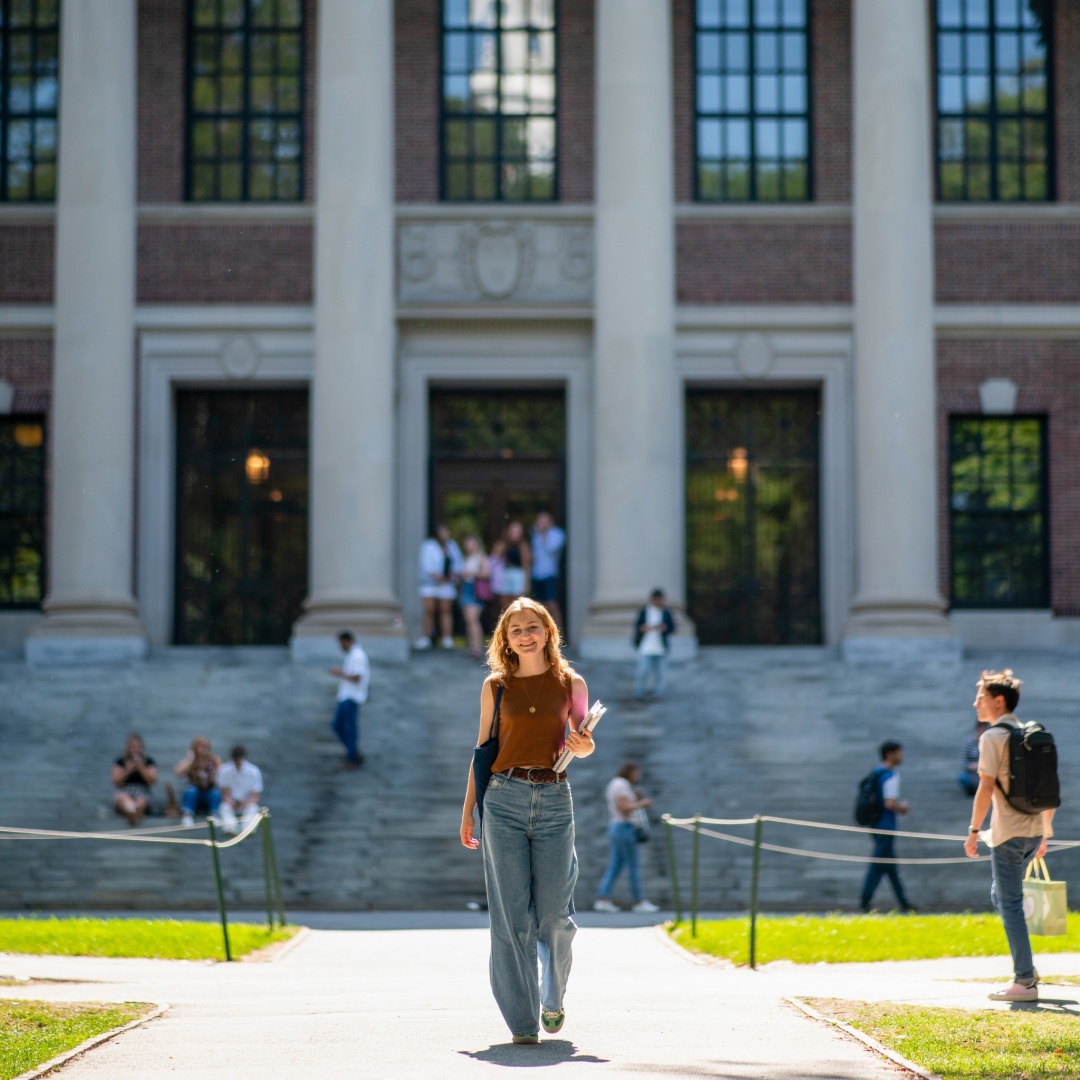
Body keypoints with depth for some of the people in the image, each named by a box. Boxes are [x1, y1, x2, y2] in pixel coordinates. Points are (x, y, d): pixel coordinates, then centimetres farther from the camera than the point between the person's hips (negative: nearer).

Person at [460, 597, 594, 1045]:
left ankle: (553, 999, 28)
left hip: (554, 800, 0)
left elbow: (584, 744, 16)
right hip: (504, 798, 0)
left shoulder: (571, 683, 7)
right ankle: (522, 1021, 2)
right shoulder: (495, 686, 7)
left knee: (553, 913, 0)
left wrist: (584, 745, -8)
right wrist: (467, 810, 10)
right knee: (510, 914, -3)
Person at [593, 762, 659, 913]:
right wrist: (641, 803, -7)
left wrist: (635, 800, 14)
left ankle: (602, 900, -2)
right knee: (634, 866, -4)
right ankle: (639, 902, 0)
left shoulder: (614, 785, 19)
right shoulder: (621, 785, -13)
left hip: (615, 827, 10)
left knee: (615, 867, 6)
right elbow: (625, 808, -21)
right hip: (624, 827, -10)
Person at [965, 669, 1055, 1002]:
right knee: (1002, 896, 20)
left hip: (1008, 832, -8)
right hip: (1034, 830, 8)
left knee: (1010, 904, -4)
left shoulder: (992, 737, -9)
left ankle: (1024, 981, -5)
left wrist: (973, 831, -10)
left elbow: (986, 788, -15)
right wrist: (1045, 831, 22)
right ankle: (1026, 968, 17)